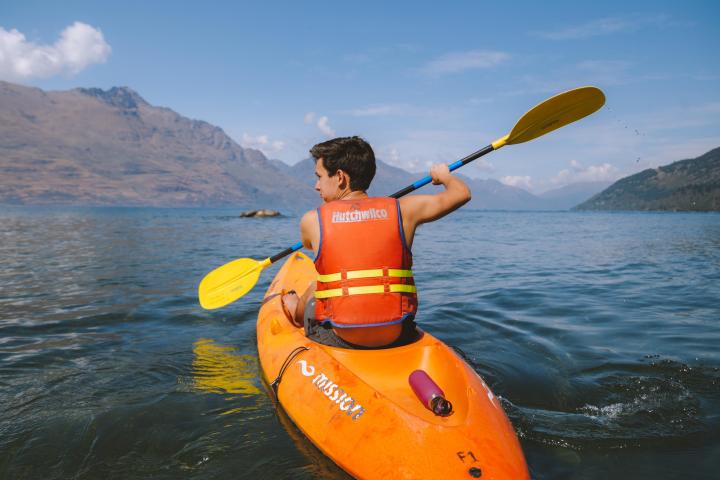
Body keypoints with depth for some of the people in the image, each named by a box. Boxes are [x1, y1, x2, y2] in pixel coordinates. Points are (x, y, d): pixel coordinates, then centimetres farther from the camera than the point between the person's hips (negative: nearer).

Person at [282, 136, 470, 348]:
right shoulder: (403, 210, -2)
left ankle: (296, 313, 58)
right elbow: (462, 192, 9)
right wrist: (444, 175, 32)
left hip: (337, 340, -1)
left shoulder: (312, 220, -5)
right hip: (396, 337, 2)